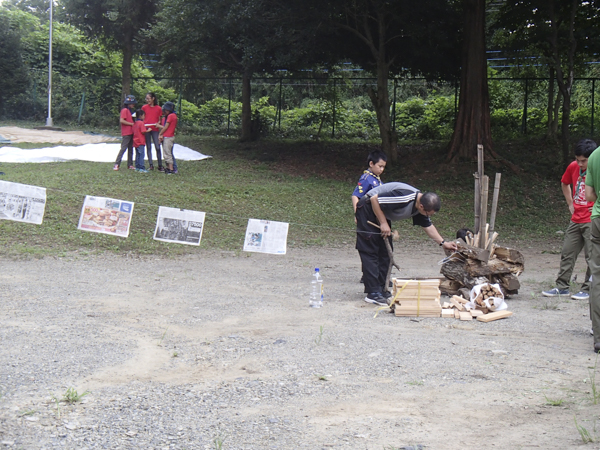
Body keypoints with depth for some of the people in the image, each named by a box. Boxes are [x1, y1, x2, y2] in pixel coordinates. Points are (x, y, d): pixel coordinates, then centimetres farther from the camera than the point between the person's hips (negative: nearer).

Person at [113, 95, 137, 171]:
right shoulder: (125, 110, -11)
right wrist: (131, 124, -18)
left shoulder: (130, 110, 18)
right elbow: (121, 120, -21)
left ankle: (130, 164, 15)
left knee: (130, 149, 11)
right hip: (126, 133, -9)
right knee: (123, 148, -11)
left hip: (131, 132, 10)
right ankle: (117, 164, -10)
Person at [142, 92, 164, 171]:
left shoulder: (158, 108, 4)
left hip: (155, 129, -1)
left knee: (158, 147, -4)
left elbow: (160, 119, 9)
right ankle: (151, 165, 11)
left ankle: (160, 166, 2)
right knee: (148, 147, 5)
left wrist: (158, 124, -12)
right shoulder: (144, 107, 6)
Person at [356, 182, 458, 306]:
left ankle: (381, 289, 11)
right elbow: (374, 199, -30)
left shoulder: (422, 205, -4)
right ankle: (373, 293, -13)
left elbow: (428, 226, 11)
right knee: (370, 252, -11)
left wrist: (443, 243, 7)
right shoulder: (404, 197, -34)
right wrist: (383, 223, -23)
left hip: (382, 213, 10)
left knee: (385, 253, 7)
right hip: (368, 209, -10)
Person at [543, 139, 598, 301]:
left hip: (593, 220, -6)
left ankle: (588, 289, 8)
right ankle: (562, 287, 19)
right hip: (576, 220, 6)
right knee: (567, 253, 10)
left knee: (592, 256, -1)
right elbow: (565, 183, 23)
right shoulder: (573, 167, 3)